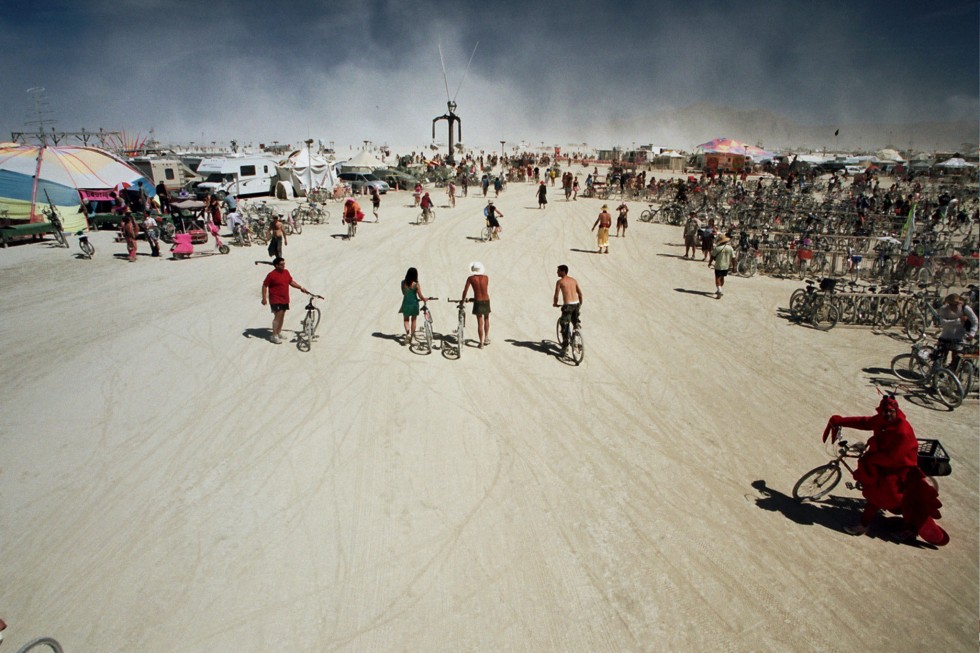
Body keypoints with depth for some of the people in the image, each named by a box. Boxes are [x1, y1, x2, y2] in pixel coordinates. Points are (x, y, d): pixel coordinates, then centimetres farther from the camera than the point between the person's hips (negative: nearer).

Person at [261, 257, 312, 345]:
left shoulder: (286, 272, 6)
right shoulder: (271, 275, -14)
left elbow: (291, 281, 19)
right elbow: (264, 286, -9)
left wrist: (300, 287, 11)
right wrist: (264, 298, -13)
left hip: (285, 299, 7)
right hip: (276, 300, -7)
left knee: (282, 316, 14)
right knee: (278, 316, -10)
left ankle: (279, 332, 28)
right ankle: (274, 336, -4)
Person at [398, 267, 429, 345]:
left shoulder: (403, 283, -7)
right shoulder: (416, 284, -16)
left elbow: (403, 293, 7)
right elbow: (420, 296, -13)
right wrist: (425, 299, 8)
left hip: (406, 303, 2)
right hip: (414, 303, -1)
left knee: (406, 320, 15)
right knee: (413, 320, 16)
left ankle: (407, 333, -8)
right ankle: (412, 336, 23)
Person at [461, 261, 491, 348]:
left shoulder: (470, 278, -6)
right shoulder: (485, 277, 2)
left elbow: (465, 291, -6)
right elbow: (484, 288, 12)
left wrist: (463, 299, 11)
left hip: (478, 302, -2)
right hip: (486, 301, 2)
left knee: (480, 322, 4)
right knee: (486, 319, 25)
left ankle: (481, 343, 7)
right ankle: (486, 338, 26)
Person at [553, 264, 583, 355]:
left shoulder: (560, 281, -3)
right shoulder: (573, 280, 13)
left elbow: (556, 295, -4)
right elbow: (580, 293, 15)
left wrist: (555, 303, 15)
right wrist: (580, 303, 29)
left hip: (568, 305, -6)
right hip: (576, 303, 6)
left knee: (564, 326, 3)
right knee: (576, 323, 24)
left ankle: (565, 346, 3)